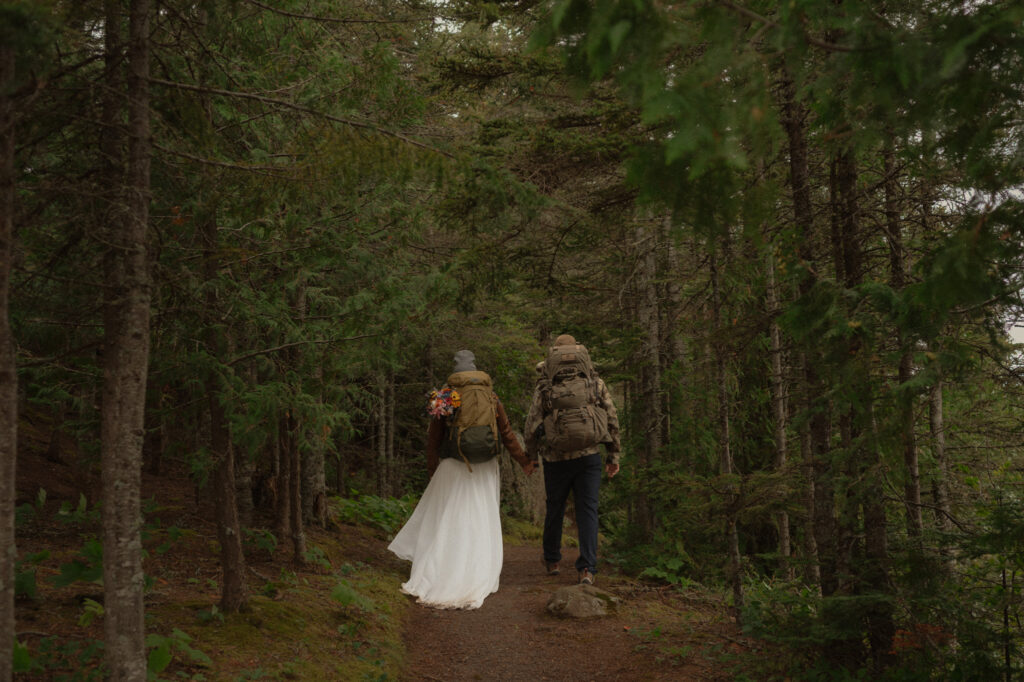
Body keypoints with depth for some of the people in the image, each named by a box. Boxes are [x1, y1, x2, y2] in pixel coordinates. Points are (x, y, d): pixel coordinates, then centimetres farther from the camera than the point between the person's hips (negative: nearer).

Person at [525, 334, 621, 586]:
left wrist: (529, 456, 11)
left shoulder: (544, 386, 0)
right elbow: (612, 419, 2)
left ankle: (551, 561, 30)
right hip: (589, 455, 0)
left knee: (555, 508, 17)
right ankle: (586, 569, -7)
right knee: (587, 510, 3)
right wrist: (614, 455, 9)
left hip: (556, 458, 0)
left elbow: (533, 423, -2)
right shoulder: (595, 381, 4)